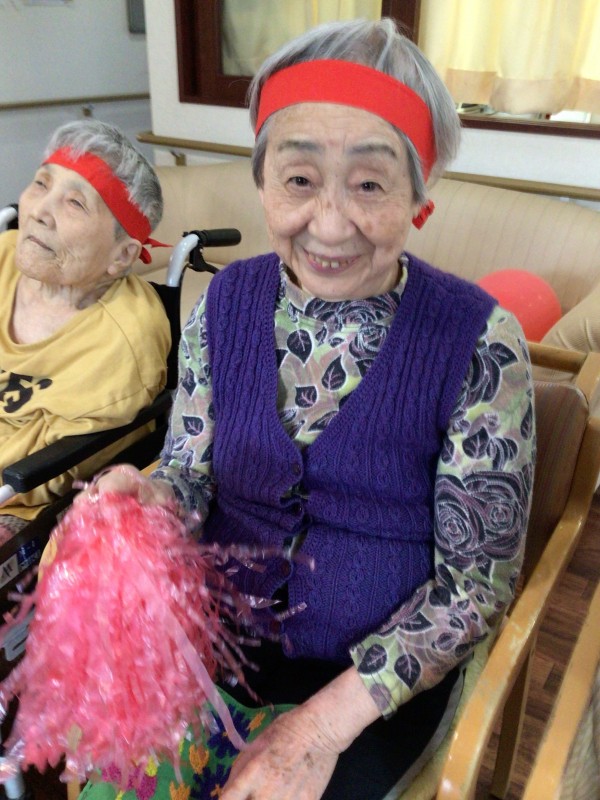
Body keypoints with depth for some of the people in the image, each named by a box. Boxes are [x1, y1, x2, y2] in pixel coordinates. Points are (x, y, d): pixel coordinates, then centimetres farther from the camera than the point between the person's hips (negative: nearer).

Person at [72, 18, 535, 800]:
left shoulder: (480, 344, -17)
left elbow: (476, 581, -12)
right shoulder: (225, 301, -7)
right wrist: (149, 496, -21)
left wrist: (330, 720, -20)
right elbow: (191, 469, 2)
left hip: (382, 671, -2)